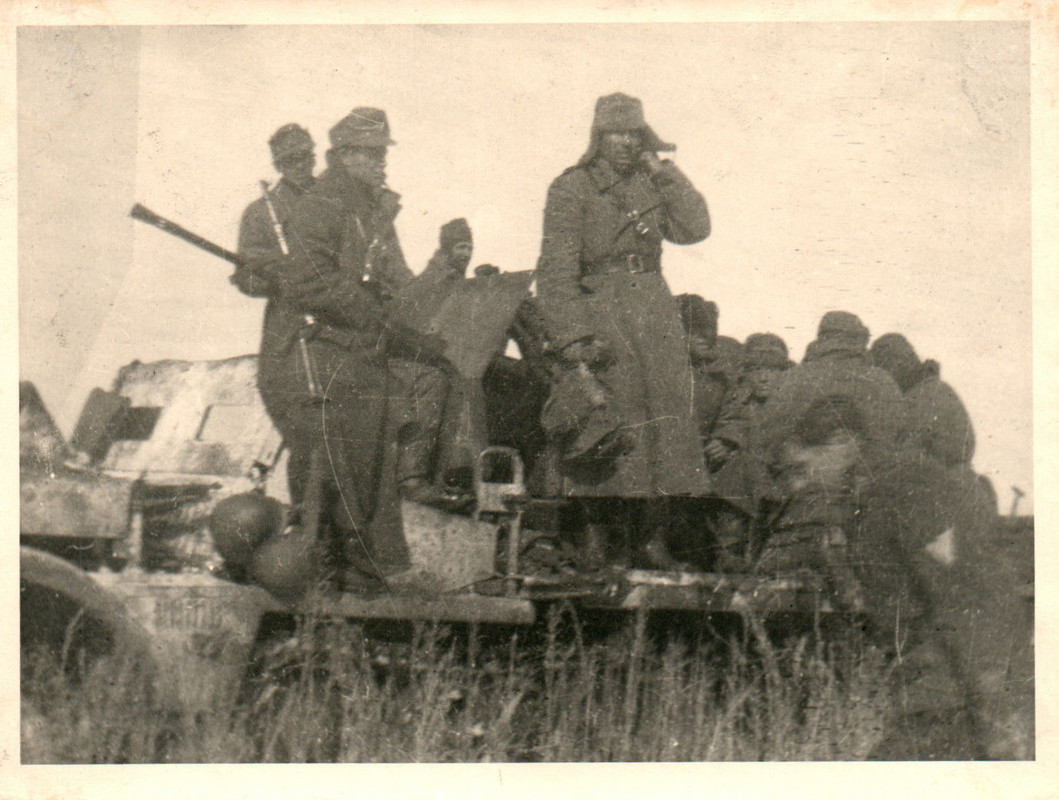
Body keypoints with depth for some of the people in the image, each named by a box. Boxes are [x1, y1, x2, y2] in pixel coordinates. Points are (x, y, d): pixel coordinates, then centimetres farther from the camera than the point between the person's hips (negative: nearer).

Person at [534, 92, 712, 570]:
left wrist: (661, 170, 3)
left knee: (662, 428, 1)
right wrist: (571, 336, -15)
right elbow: (557, 268, -7)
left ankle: (651, 537, 6)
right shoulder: (571, 188, 0)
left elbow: (694, 228, 2)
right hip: (599, 312, -4)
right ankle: (598, 528, -1)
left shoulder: (651, 185, 15)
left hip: (654, 310, 5)